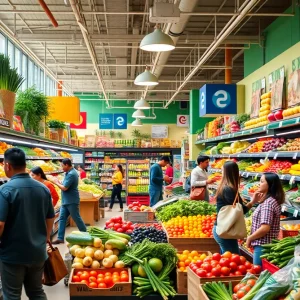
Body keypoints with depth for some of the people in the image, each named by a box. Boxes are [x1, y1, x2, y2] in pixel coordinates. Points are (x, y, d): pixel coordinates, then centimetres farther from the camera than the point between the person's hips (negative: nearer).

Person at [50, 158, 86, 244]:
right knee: (62, 218, 7)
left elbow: (64, 188, -22)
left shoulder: (71, 174, -22)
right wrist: (59, 182, 2)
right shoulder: (69, 172, 11)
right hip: (65, 201, 10)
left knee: (77, 219, 2)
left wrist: (56, 182, -8)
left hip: (71, 201, -10)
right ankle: (60, 238, 10)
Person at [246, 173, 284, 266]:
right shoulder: (273, 201, 11)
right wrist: (256, 201, 11)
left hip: (263, 245, -10)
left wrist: (249, 238, -11)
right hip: (269, 244, 10)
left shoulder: (268, 202, -18)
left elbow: (265, 228, -25)